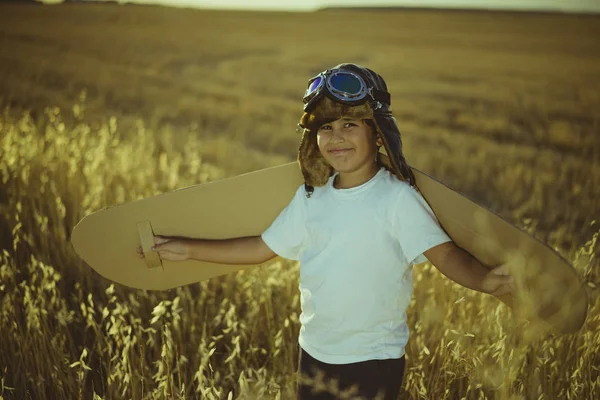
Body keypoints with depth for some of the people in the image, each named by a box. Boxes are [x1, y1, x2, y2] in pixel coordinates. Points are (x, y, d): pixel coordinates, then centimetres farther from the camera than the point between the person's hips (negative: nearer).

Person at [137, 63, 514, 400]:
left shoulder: (397, 198, -13)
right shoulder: (310, 198, 2)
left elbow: (444, 252, -23)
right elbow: (261, 248, 11)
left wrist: (483, 279, -44)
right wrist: (187, 249, 11)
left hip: (374, 360, -5)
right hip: (314, 353, 5)